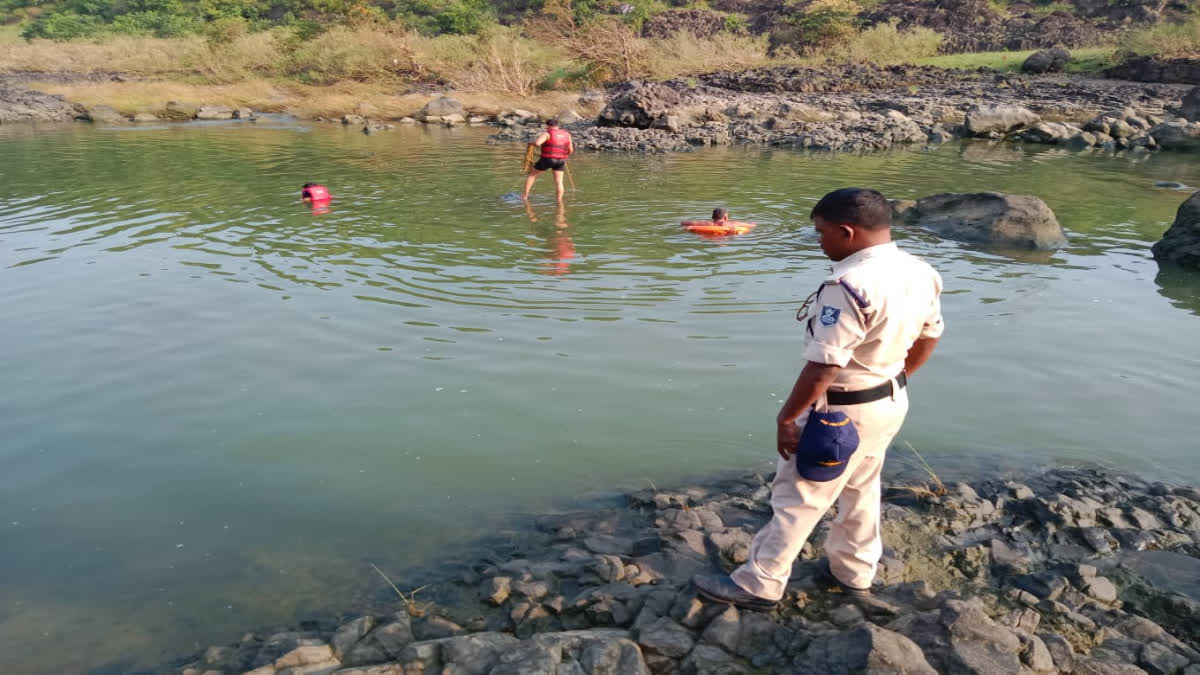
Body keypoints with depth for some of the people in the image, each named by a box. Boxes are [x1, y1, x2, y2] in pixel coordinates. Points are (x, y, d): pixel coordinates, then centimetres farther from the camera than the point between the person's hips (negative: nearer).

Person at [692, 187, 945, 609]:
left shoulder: (849, 286, -30)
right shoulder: (920, 273, -1)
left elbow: (822, 368, -29)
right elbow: (929, 337, 12)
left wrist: (786, 417, -19)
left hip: (843, 410, -9)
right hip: (891, 401, 9)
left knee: (798, 497, 4)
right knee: (861, 488, 24)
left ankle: (759, 584, 17)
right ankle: (853, 572, 41)